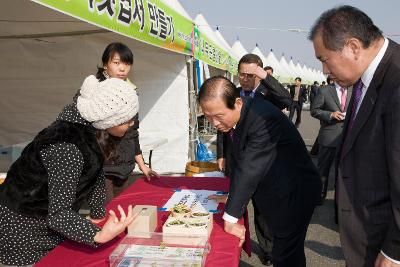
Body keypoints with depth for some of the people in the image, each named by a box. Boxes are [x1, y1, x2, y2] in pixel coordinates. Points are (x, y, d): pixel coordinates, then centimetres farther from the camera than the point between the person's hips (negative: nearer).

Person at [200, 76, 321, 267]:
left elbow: (249, 170, -31)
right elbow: (237, 163, 3)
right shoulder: (231, 117, -5)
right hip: (270, 192, 8)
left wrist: (230, 218, -26)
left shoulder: (264, 119, -32)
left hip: (293, 194, -8)